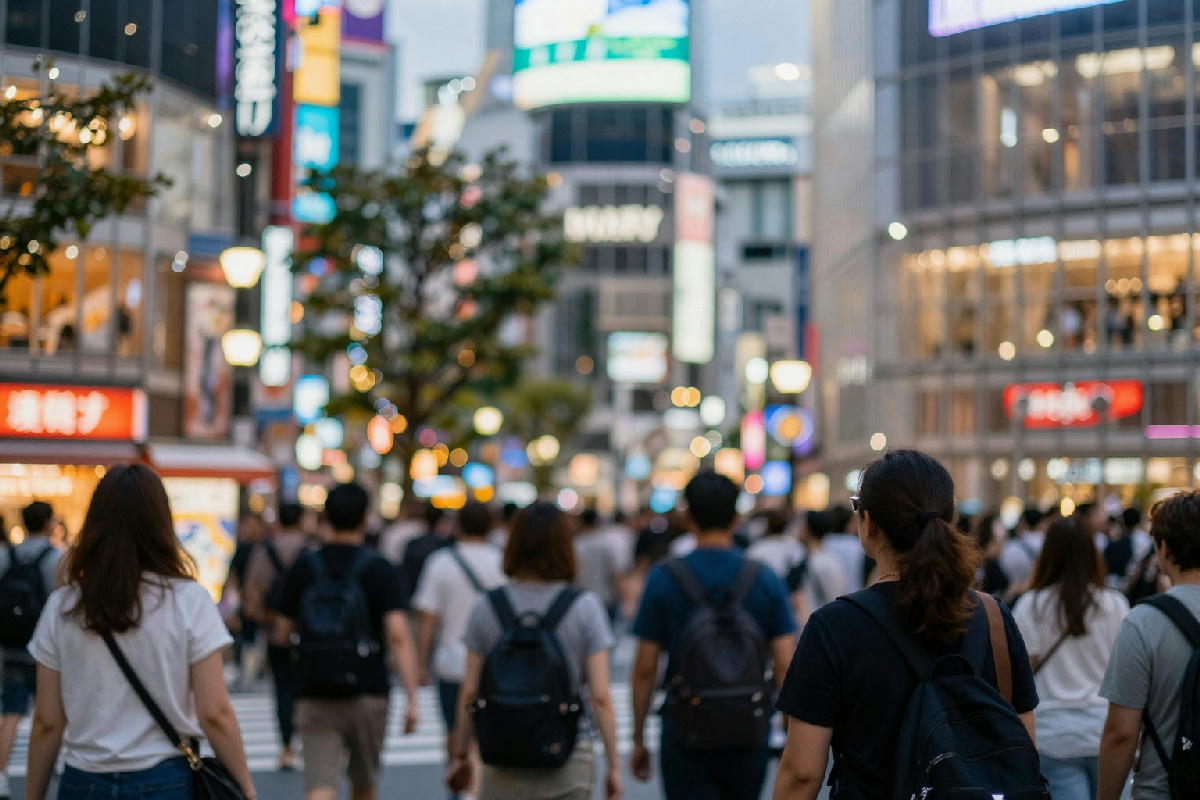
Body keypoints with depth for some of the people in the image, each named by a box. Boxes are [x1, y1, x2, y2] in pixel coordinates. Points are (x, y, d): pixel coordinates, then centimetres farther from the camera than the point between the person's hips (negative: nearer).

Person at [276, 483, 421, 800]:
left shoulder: (303, 568, 1)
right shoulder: (380, 570, -5)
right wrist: (412, 698, -13)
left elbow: (284, 633, 8)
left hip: (314, 699, 0)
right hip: (367, 694, 0)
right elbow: (398, 636, -14)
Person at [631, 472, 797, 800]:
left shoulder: (664, 579, -6)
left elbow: (645, 669, -4)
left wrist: (638, 739, 6)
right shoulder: (766, 580, -2)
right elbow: (785, 666, -4)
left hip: (686, 737, -2)